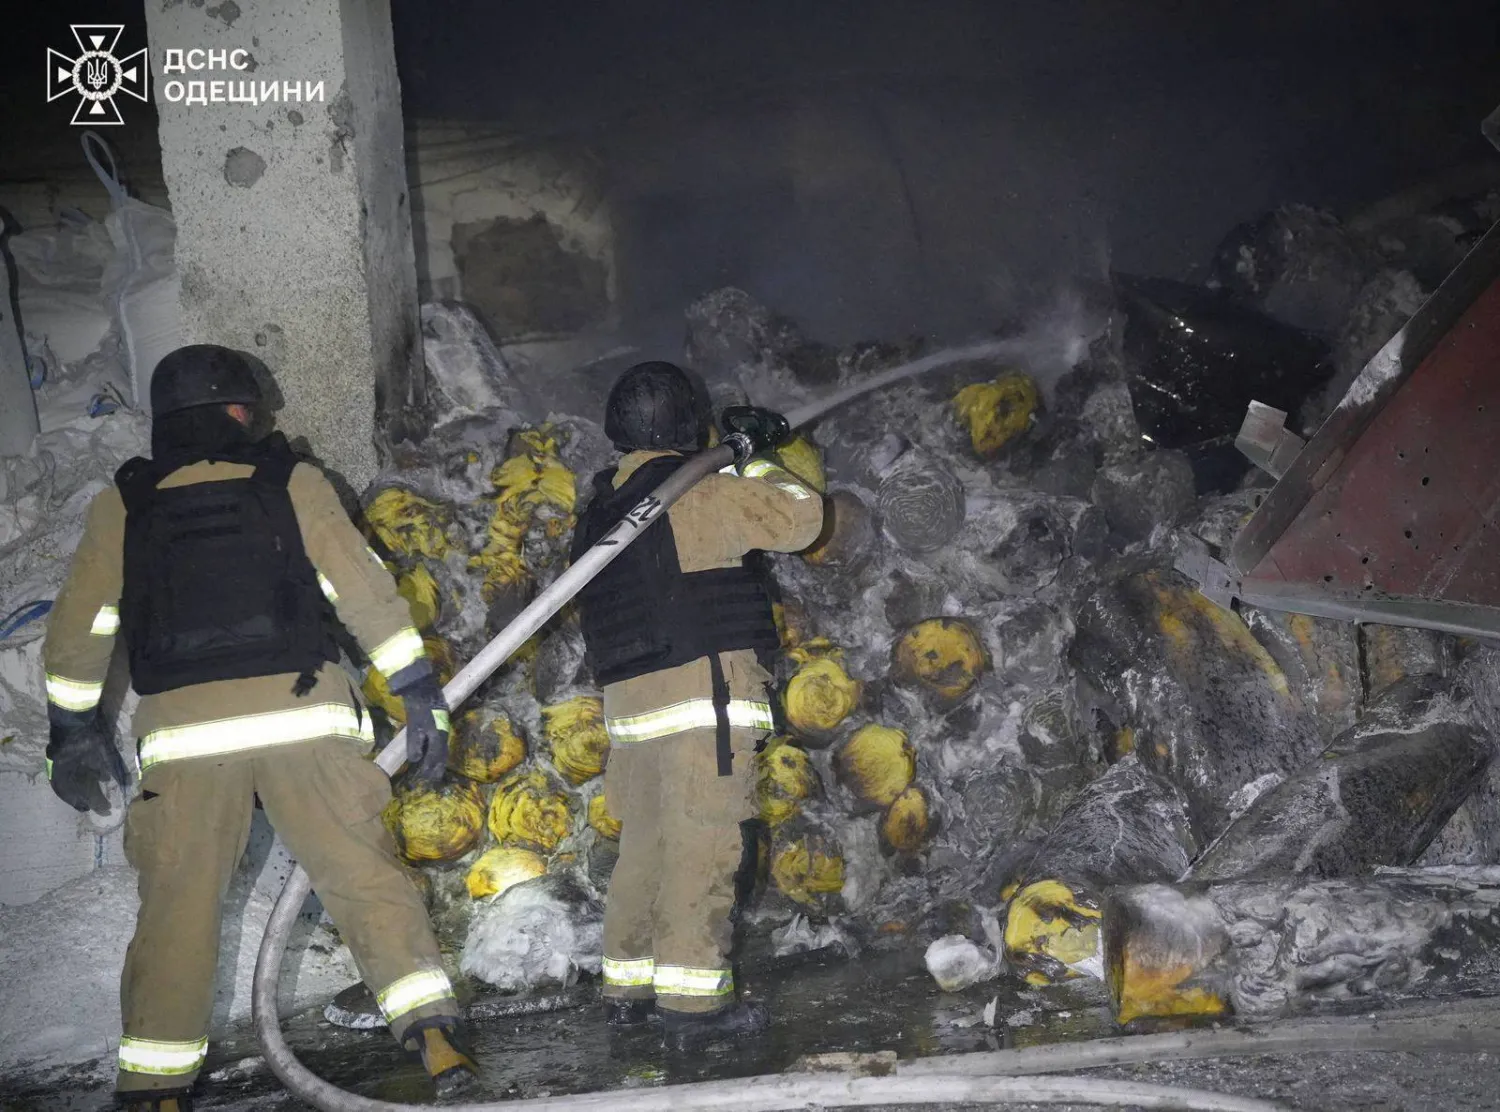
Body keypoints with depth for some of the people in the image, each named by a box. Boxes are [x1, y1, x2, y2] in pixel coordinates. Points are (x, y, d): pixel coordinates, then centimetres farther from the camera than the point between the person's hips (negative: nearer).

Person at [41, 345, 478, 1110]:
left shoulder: (121, 505, 13)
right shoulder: (291, 481, 8)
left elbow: (76, 628, 13)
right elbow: (366, 592, 2)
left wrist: (71, 731, 23)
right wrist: (420, 695, 5)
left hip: (183, 731, 2)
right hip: (302, 714, -1)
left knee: (177, 906, 11)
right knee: (363, 873, 3)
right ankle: (432, 1030, -4)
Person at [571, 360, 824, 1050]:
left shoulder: (601, 507, 16)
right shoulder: (700, 491, -8)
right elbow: (799, 521, -5)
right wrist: (756, 460, 8)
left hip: (629, 699, 8)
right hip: (701, 689, -8)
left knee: (645, 840, 15)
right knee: (702, 845, -5)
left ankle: (627, 987, 24)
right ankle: (692, 999, -3)